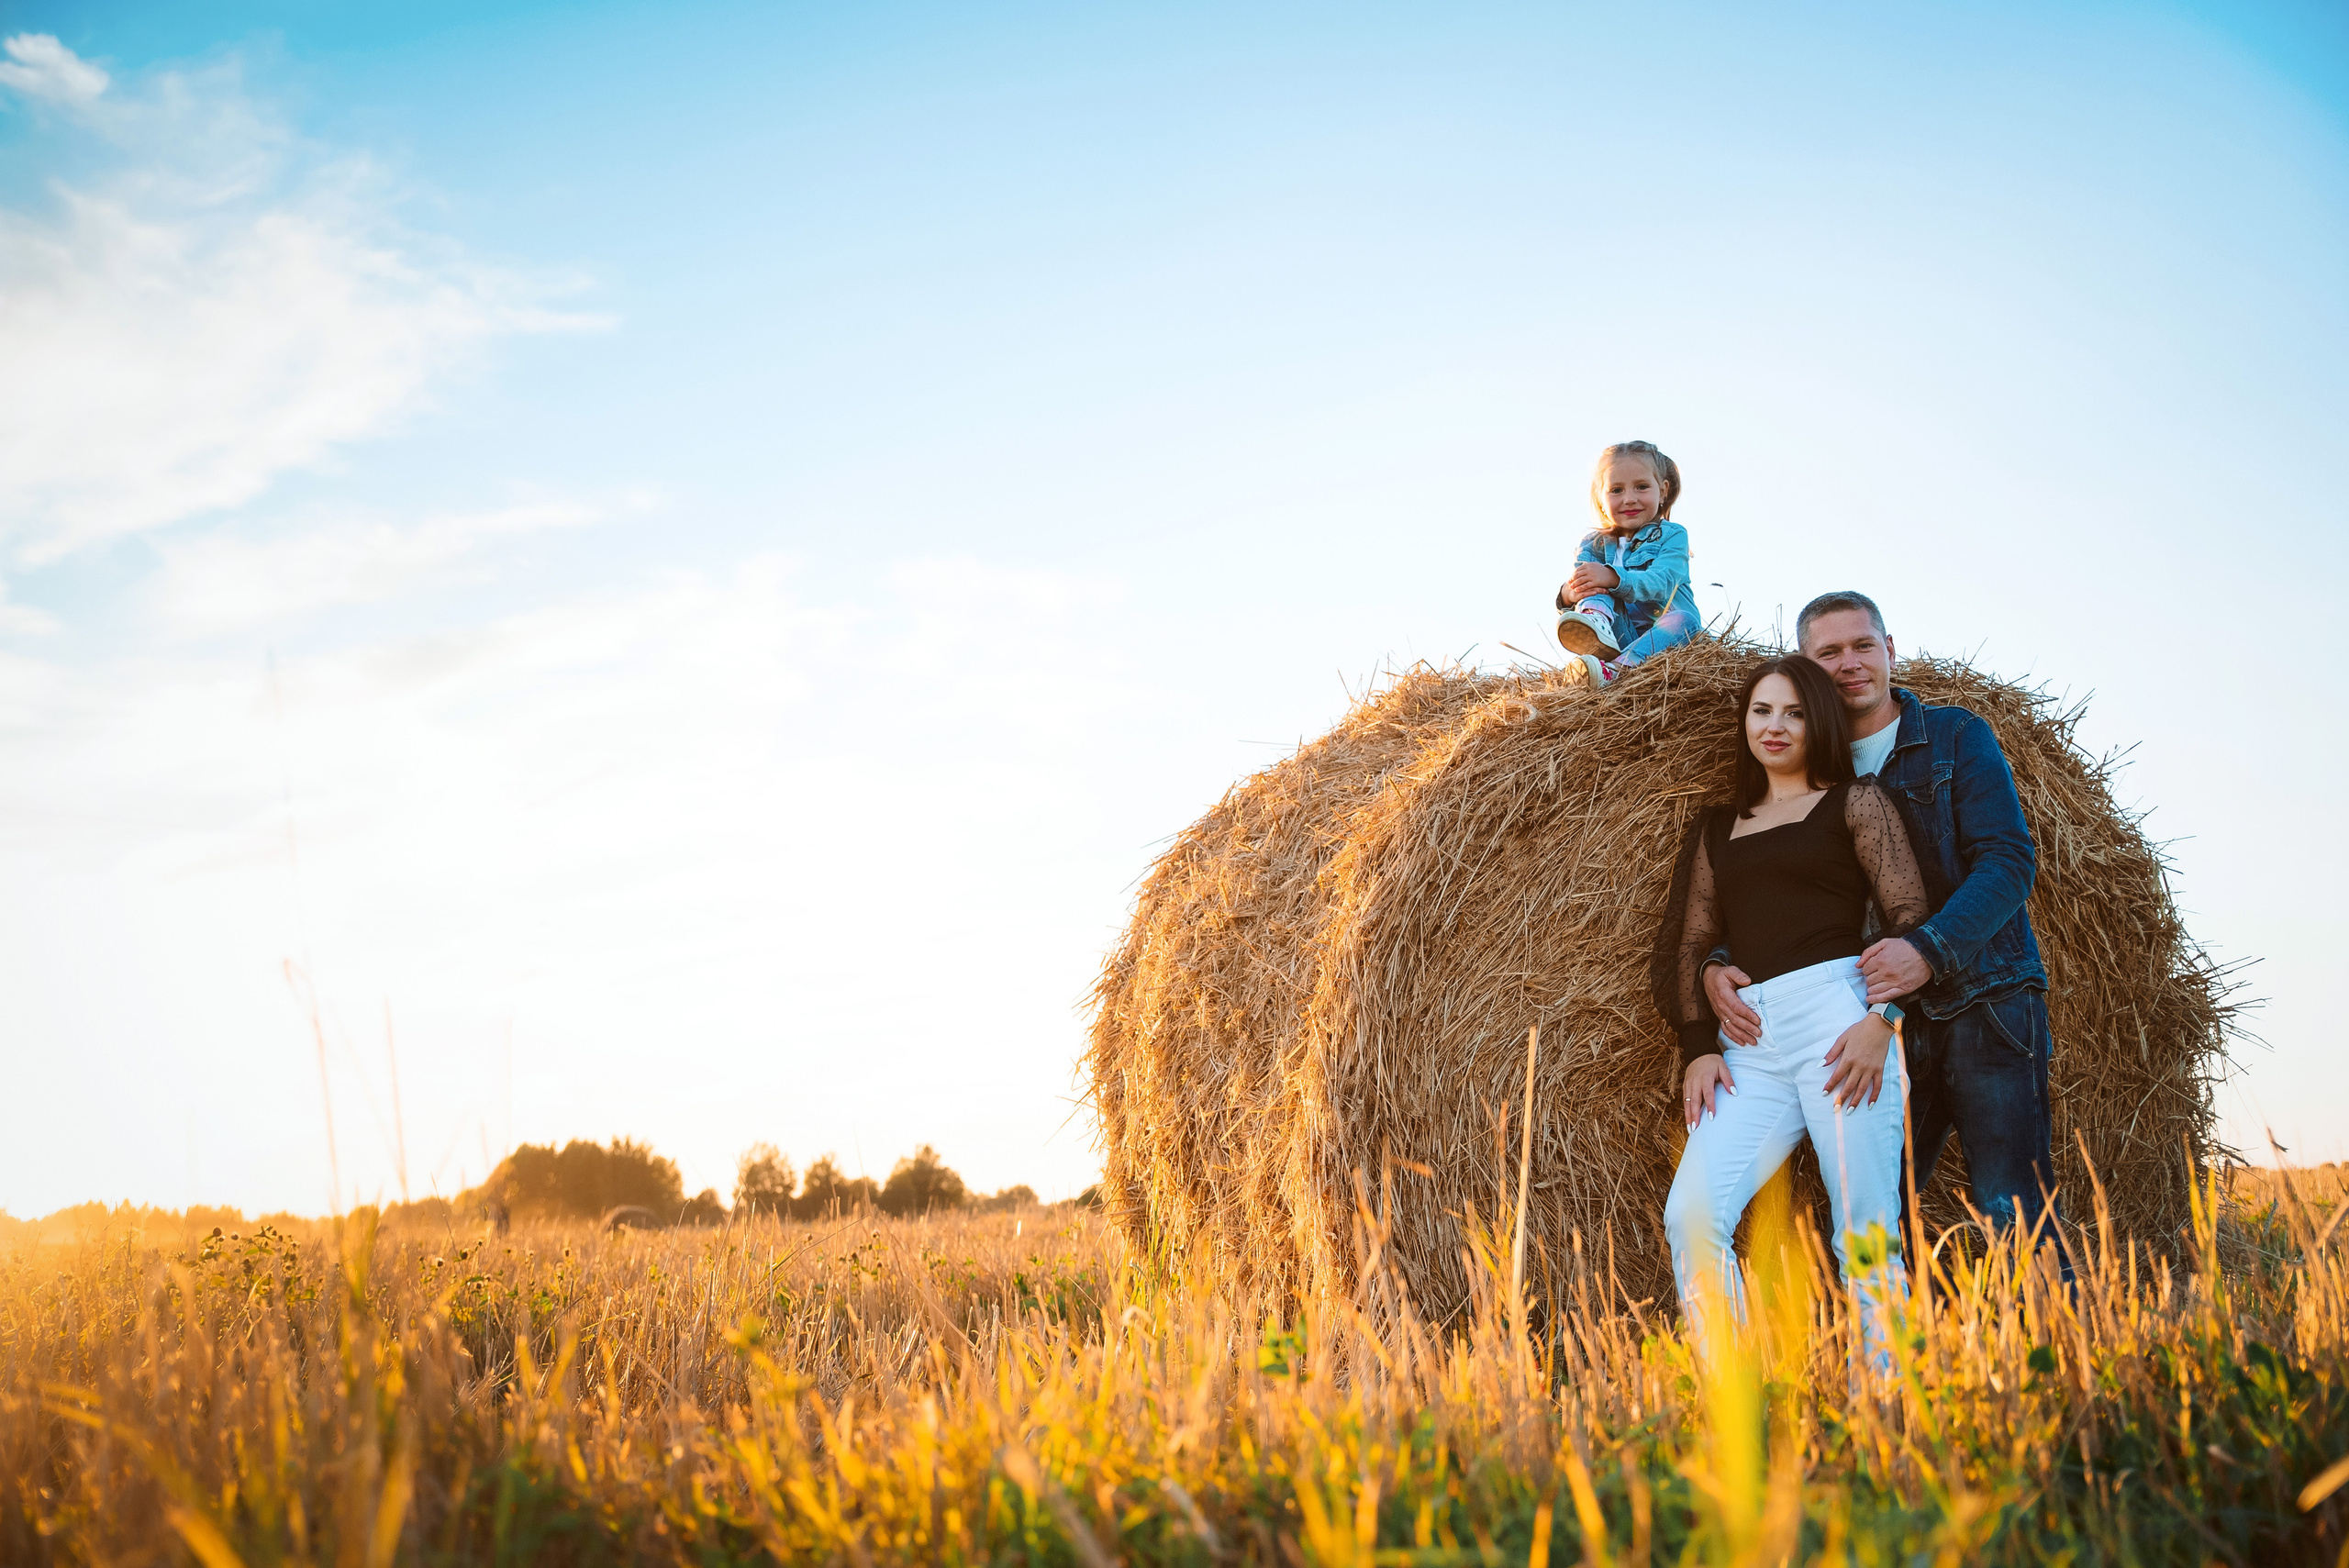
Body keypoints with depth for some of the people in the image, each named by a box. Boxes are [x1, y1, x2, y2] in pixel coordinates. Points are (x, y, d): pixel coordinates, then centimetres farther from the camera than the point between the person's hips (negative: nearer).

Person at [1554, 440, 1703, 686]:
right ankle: (1596, 627, -54)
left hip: (1663, 637, -2)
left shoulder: (1672, 535, 6)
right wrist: (1568, 596, -30)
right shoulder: (1594, 545, 16)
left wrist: (1614, 578, -35)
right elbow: (1578, 585, -2)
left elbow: (1660, 584, -15)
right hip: (1620, 636, 2)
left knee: (1684, 620, -33)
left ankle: (1614, 669, -56)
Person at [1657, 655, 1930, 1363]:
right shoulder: (1719, 828, 24)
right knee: (1691, 1213, -14)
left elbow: (1912, 918, 3)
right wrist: (1698, 1045, 6)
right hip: (1751, 1044, 4)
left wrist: (1881, 1018, -11)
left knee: (1865, 1230, -9)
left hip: (1839, 1015, -4)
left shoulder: (1856, 801, 11)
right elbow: (1692, 944, 21)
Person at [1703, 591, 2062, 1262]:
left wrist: (1931, 948, -24)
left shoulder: (1956, 737, 3)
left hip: (1985, 1005, -4)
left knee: (2012, 1212, -12)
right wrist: (1715, 965, -9)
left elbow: (2009, 860, -8)